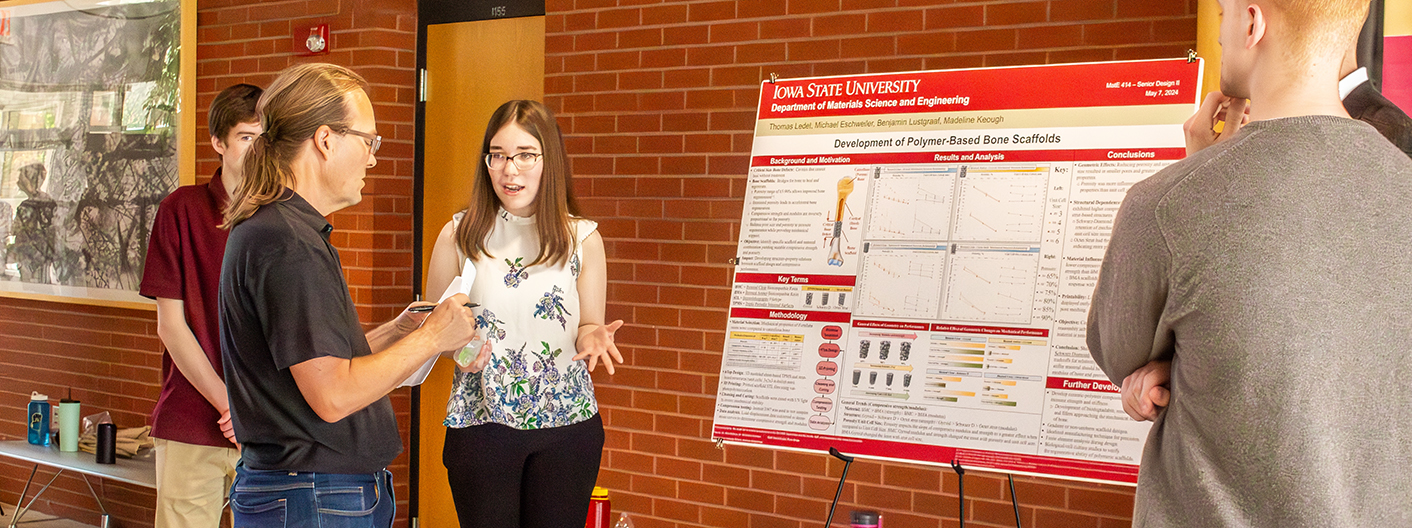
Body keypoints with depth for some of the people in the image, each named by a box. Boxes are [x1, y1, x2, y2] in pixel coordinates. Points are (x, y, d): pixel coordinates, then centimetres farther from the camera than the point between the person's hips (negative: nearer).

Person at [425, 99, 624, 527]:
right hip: (481, 423, 0)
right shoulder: (459, 235, 0)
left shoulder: (583, 238, 1)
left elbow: (588, 326, 9)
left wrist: (591, 336, -14)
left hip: (569, 425, 1)